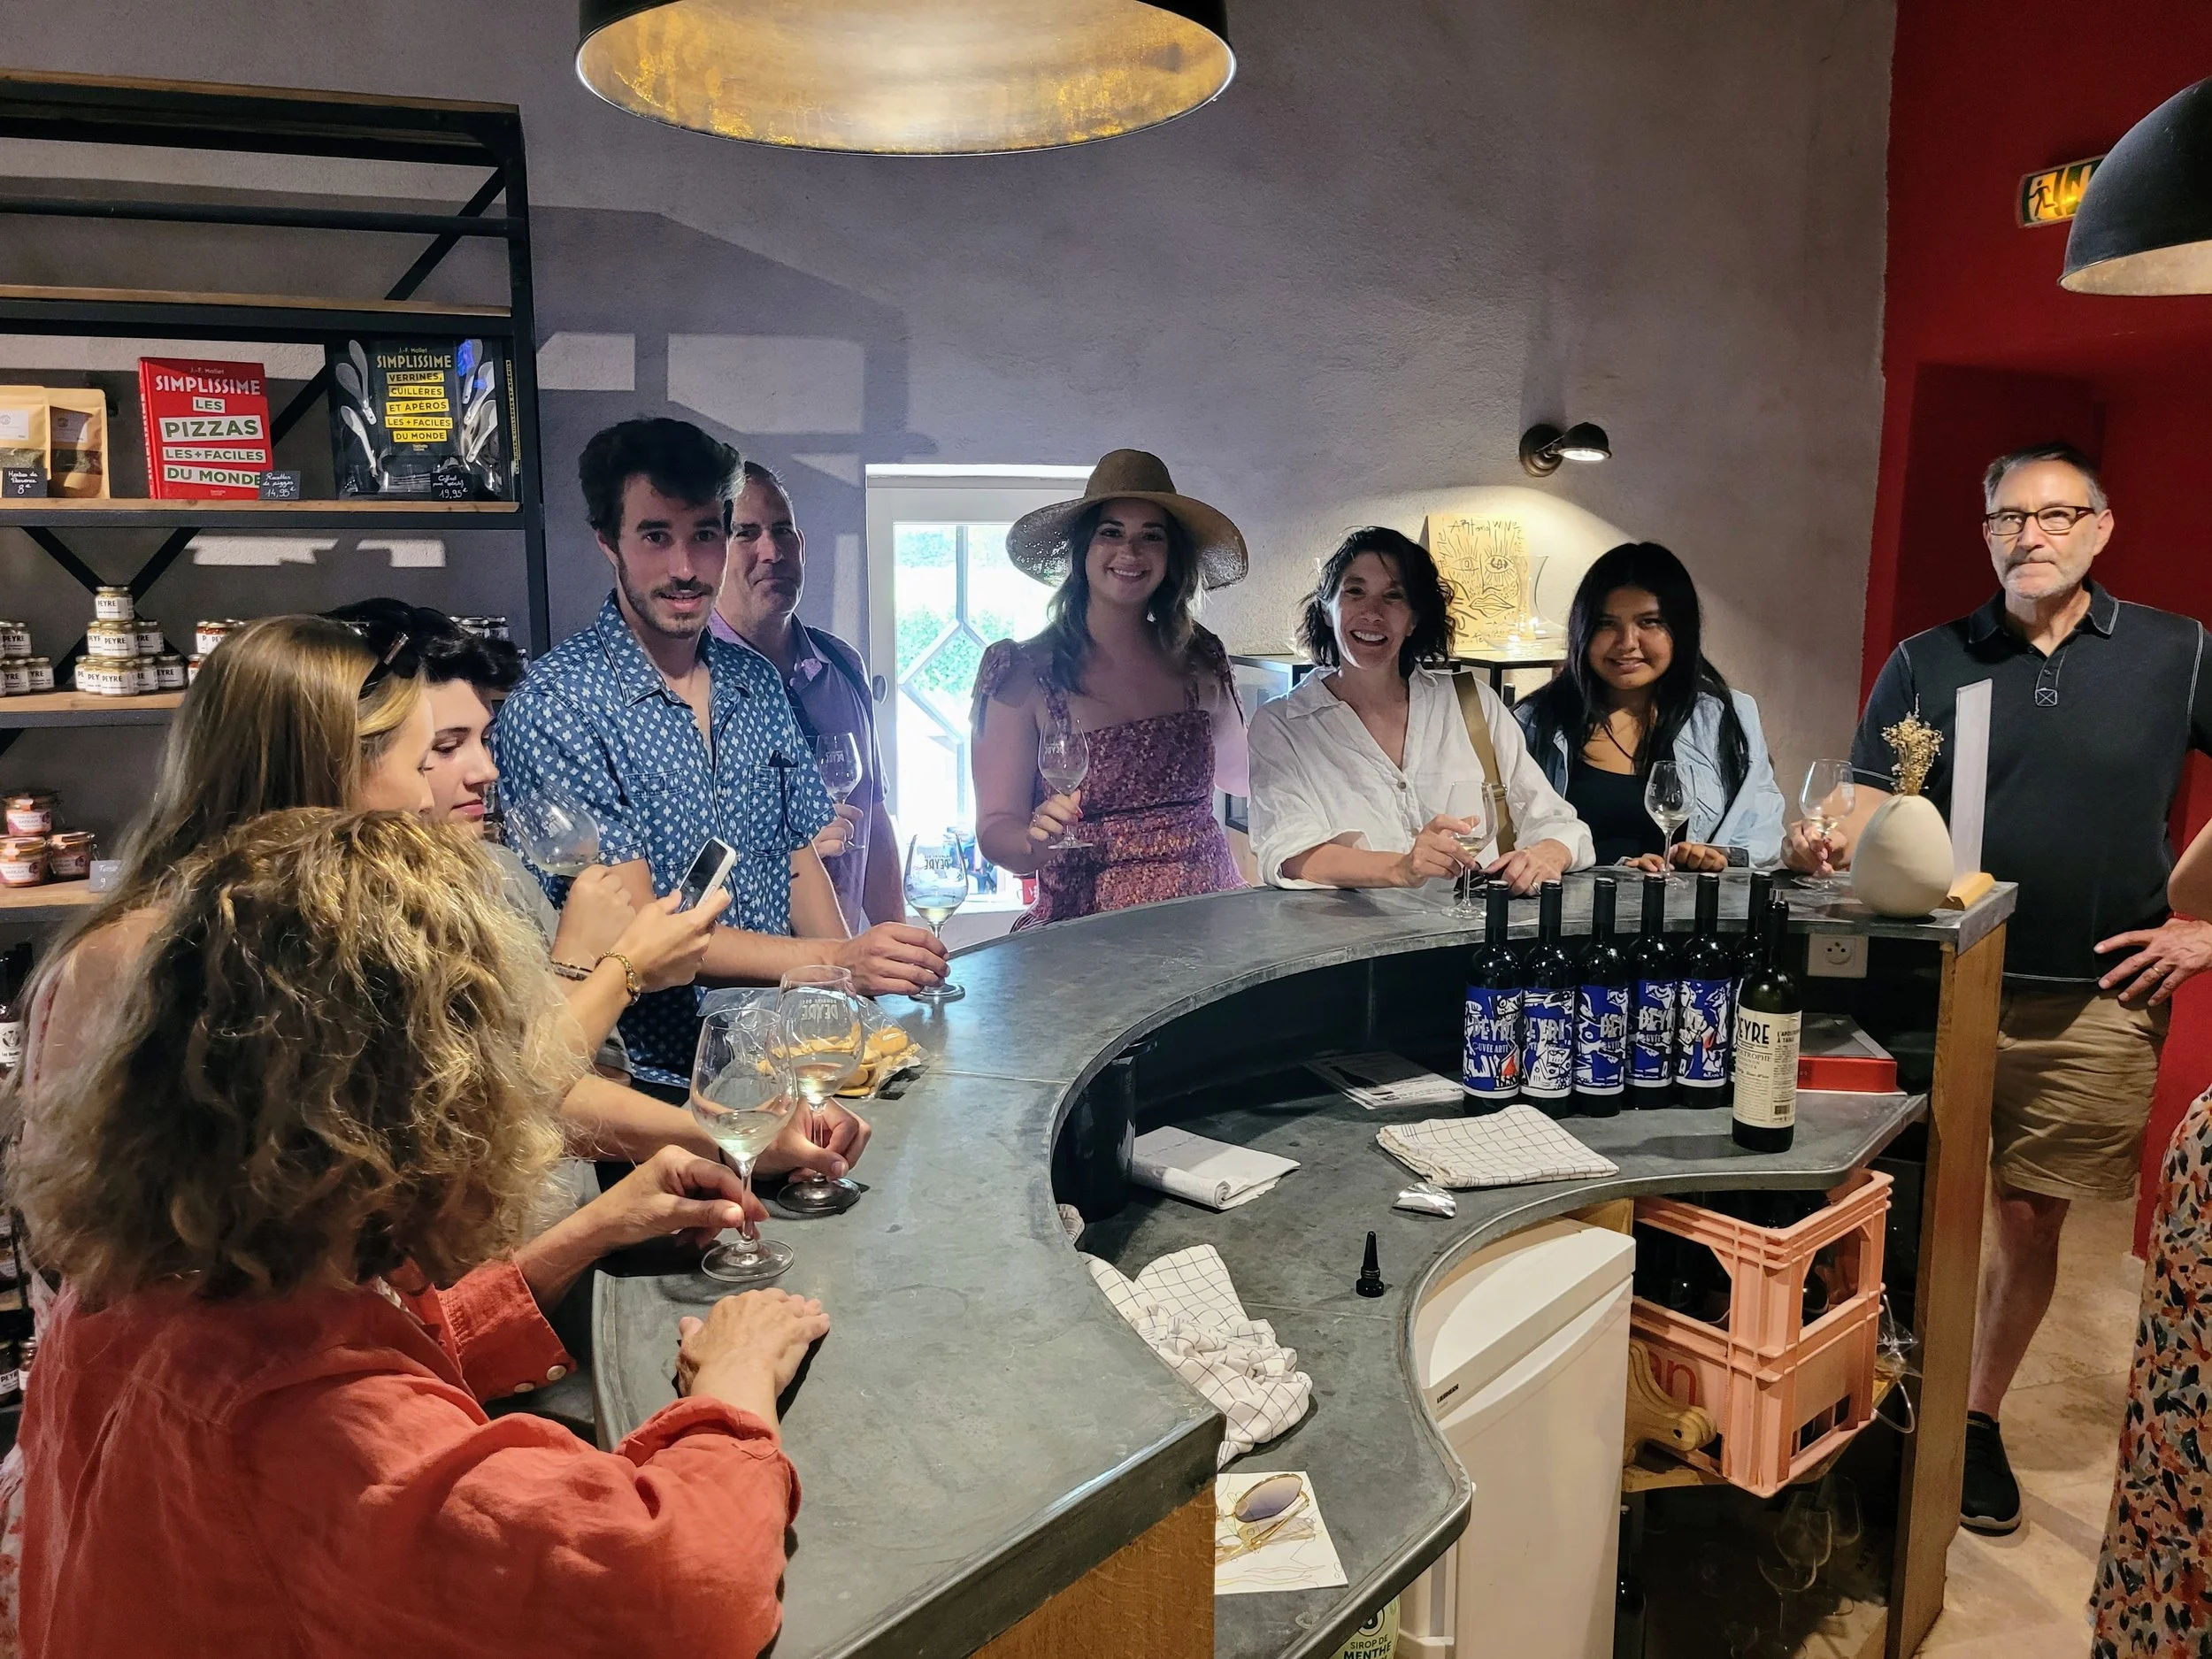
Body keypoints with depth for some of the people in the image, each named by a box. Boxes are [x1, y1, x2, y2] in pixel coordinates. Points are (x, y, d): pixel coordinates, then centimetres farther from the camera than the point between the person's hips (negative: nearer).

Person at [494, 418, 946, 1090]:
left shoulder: (757, 682, 10)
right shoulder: (554, 707, -10)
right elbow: (634, 929, -14)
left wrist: (863, 981, -4)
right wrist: (837, 960, -22)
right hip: (655, 1077, -6)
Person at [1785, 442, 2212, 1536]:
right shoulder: (1925, 663, 4)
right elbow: (1870, 813, -2)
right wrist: (1830, 842, -24)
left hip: (2094, 1004, 0)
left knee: (2030, 1223, 9)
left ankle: (1979, 1419, 28)